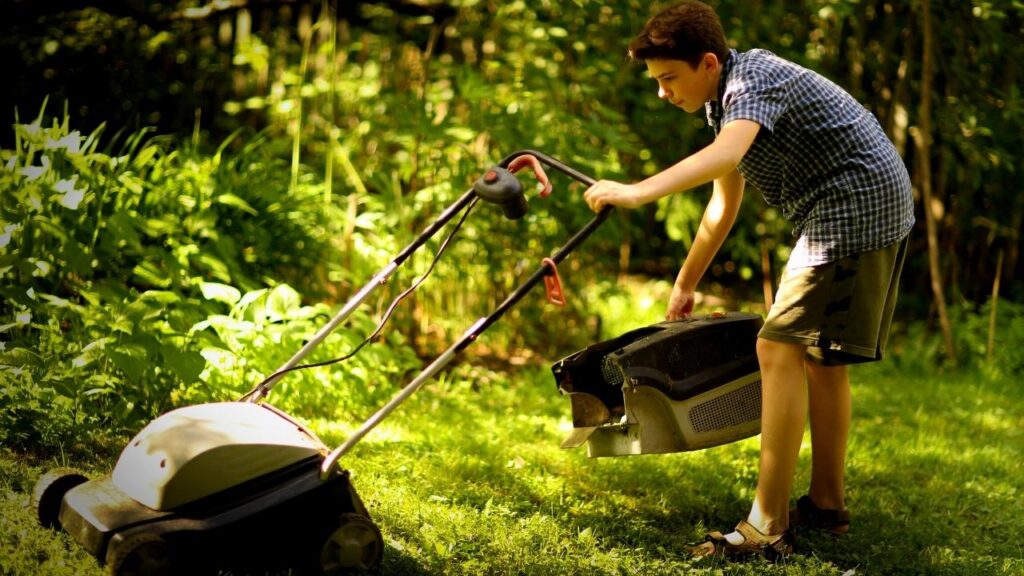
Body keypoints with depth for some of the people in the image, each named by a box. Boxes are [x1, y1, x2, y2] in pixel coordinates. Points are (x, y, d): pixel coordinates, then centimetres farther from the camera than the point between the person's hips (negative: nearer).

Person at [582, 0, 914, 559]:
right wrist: (684, 285, 29)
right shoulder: (725, 101, 16)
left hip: (856, 202, -11)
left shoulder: (752, 78, -15)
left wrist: (638, 192, -45)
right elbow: (724, 202, 25)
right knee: (819, 354, 16)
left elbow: (726, 153, -37)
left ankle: (767, 528, -15)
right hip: (871, 206, 11)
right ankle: (827, 503, 27)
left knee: (779, 348, -14)